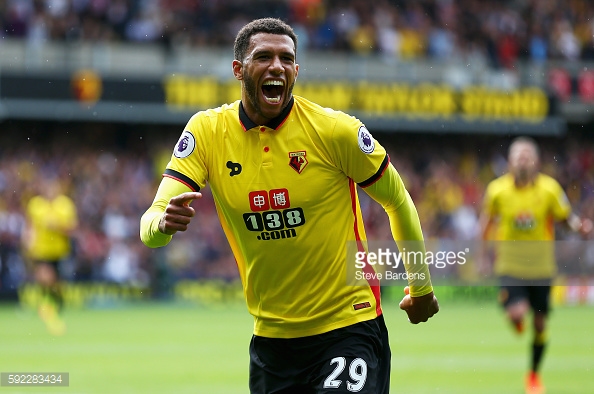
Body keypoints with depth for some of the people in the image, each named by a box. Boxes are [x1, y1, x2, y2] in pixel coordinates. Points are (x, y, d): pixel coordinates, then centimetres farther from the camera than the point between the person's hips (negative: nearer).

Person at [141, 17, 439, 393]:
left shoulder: (335, 130, -12)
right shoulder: (207, 130, -6)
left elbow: (397, 200, 3)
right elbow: (150, 226, -12)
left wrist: (421, 286, 11)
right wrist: (164, 223, -37)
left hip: (349, 326, -3)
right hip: (270, 335, 3)